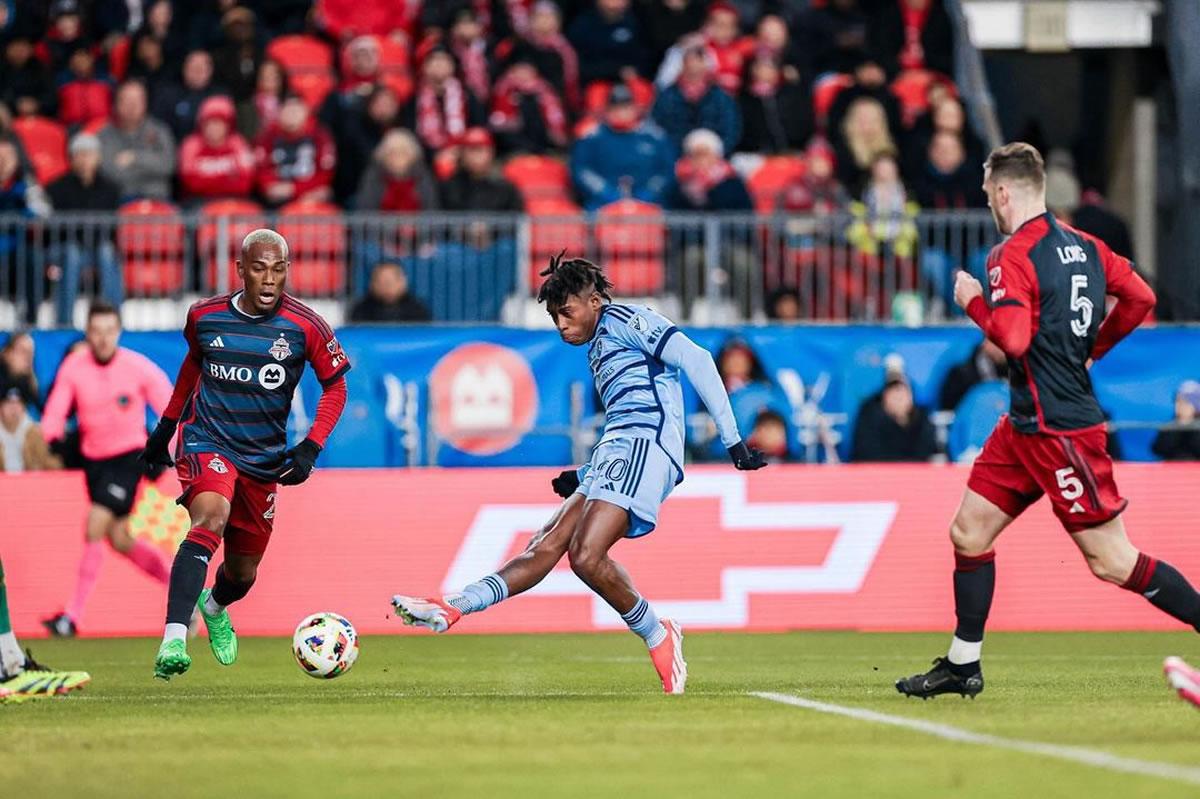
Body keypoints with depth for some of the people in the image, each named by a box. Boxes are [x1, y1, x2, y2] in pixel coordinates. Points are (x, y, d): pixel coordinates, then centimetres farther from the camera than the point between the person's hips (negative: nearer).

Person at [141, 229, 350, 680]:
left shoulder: (306, 327, -10)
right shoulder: (205, 316, -5)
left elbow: (335, 388, 0)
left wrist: (311, 448, -12)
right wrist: (165, 427, 23)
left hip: (264, 458, 2)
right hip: (206, 441, -2)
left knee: (243, 572, 12)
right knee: (211, 519, -32)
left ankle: (214, 608, 51)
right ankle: (173, 641, -42)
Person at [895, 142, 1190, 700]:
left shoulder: (1013, 256, -16)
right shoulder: (1083, 245, 9)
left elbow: (1014, 339, -26)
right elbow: (1139, 299, 13)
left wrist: (974, 302, -9)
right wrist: (1090, 348, 21)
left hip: (1059, 430, -10)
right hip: (1027, 424, 10)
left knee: (1111, 560, -6)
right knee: (970, 532, 11)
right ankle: (962, 665, 17)